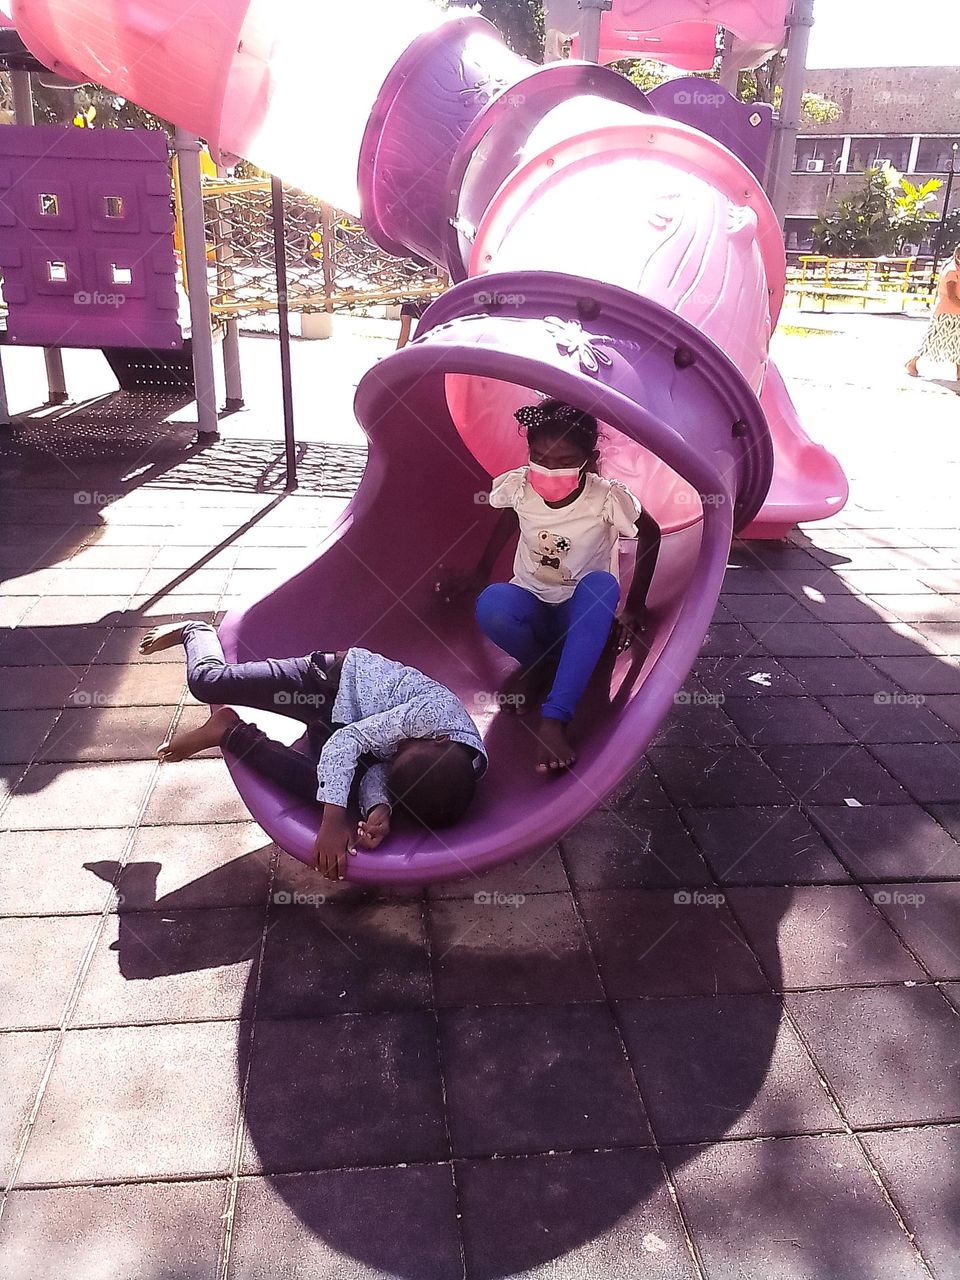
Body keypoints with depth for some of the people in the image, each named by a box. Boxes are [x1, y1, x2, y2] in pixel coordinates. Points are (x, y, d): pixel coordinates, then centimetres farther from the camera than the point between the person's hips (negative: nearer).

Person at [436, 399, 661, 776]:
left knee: (601, 583, -39)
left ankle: (554, 718, -43)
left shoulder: (607, 498, -19)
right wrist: (480, 571, 19)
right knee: (491, 604, -36)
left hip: (583, 616, -1)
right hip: (532, 606, 1)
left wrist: (635, 605, 0)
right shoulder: (518, 487, -13)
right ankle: (536, 665, -3)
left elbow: (651, 534, -1)